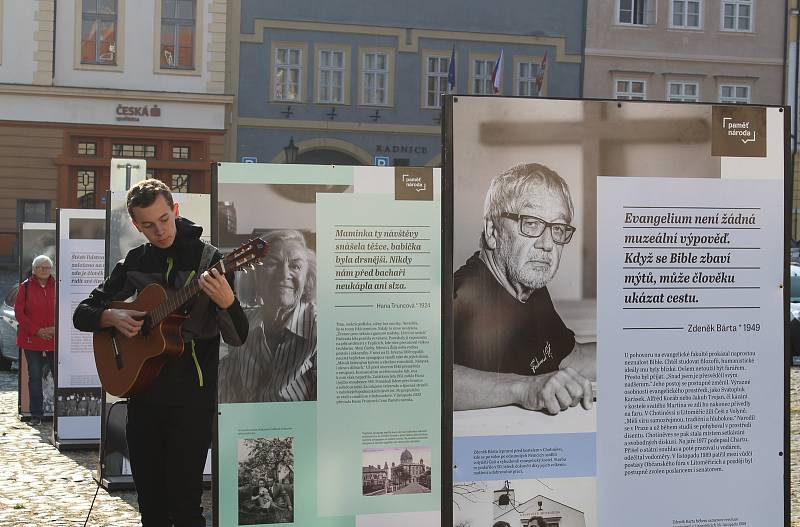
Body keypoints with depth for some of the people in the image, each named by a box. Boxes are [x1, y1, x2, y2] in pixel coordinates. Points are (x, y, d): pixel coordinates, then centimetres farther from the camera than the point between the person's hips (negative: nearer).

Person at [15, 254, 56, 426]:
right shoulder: (25, 287, 2)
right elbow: (19, 312, 0)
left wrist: (56, 328, -10)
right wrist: (37, 331, -9)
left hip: (55, 339, 0)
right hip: (32, 340, 0)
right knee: (35, 377, 5)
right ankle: (36, 415, 12)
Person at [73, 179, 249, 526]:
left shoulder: (207, 259, -4)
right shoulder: (134, 263, 9)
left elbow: (238, 338, -11)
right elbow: (82, 315, 14)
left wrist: (227, 302, -31)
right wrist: (112, 317, -7)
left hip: (191, 396, -4)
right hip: (143, 390, 5)